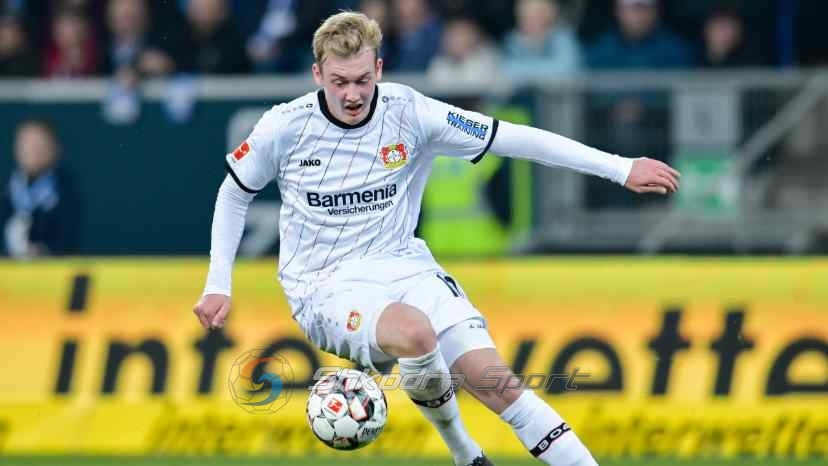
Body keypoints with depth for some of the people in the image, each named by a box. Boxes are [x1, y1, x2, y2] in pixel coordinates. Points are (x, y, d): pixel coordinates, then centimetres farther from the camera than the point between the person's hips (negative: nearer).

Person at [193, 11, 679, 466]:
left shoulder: (410, 113, -8)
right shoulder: (285, 127, -8)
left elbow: (515, 137, -8)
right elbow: (234, 192, 10)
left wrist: (621, 168, -12)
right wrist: (219, 286, 6)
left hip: (403, 265, 2)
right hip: (326, 286, -2)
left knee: (492, 377, -19)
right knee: (413, 330, -34)